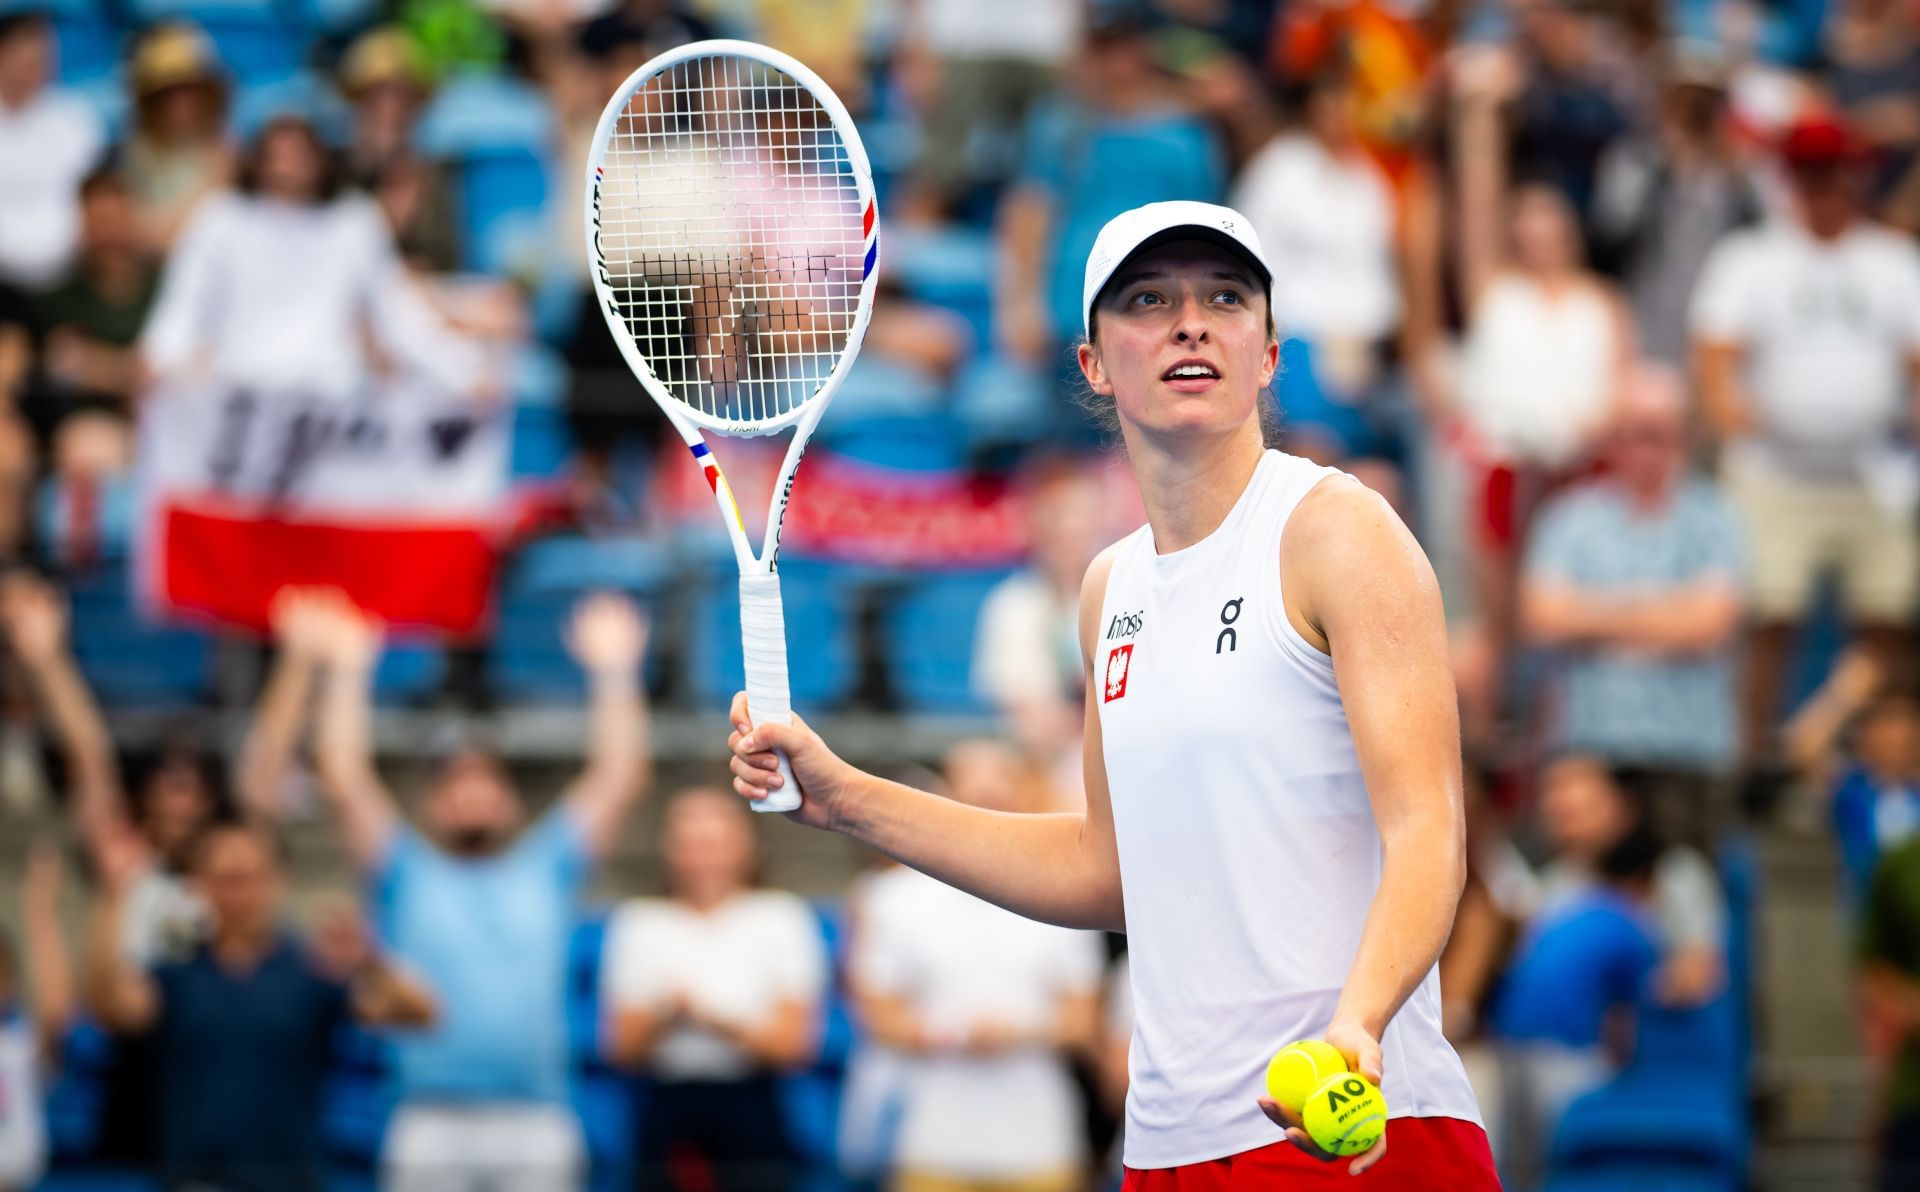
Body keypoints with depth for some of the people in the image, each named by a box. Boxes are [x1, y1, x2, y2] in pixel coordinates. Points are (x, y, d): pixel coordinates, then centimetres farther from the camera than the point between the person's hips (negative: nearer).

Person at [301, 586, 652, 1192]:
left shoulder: (547, 872, 19)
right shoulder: (407, 876, 14)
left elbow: (618, 778, 15)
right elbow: (346, 779, 6)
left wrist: (613, 670, 13)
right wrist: (345, 670, 4)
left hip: (537, 1126, 1)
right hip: (431, 1126, -1)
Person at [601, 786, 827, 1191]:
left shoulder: (780, 918, 4)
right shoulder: (640, 925, 9)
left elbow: (791, 1043, -2)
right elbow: (624, 1048, 4)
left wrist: (718, 1021, -18)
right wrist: (665, 1017, -17)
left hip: (750, 1114, -2)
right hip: (669, 1114, 2)